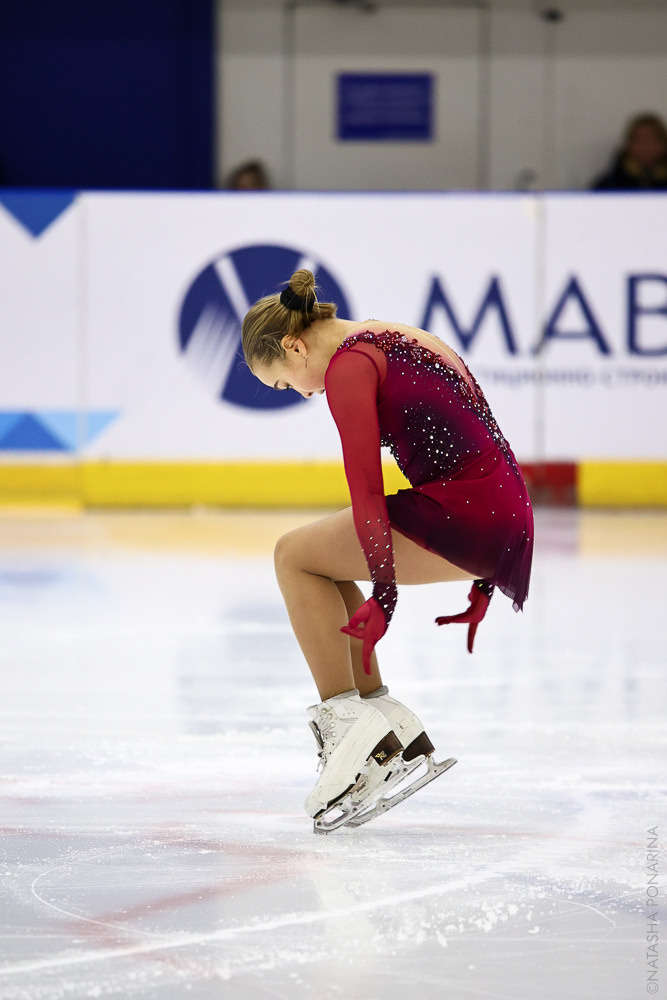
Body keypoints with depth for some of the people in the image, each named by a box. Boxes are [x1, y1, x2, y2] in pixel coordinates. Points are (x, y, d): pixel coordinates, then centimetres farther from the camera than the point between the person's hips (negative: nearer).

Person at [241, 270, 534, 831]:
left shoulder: (349, 364, -5)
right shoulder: (401, 342, 23)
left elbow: (367, 491, -12)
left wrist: (385, 595, -14)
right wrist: (484, 581, 26)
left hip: (460, 515, -9)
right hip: (507, 518, 9)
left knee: (296, 556, 7)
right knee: (323, 560, 21)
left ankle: (344, 719, 1)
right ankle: (387, 728, 17)